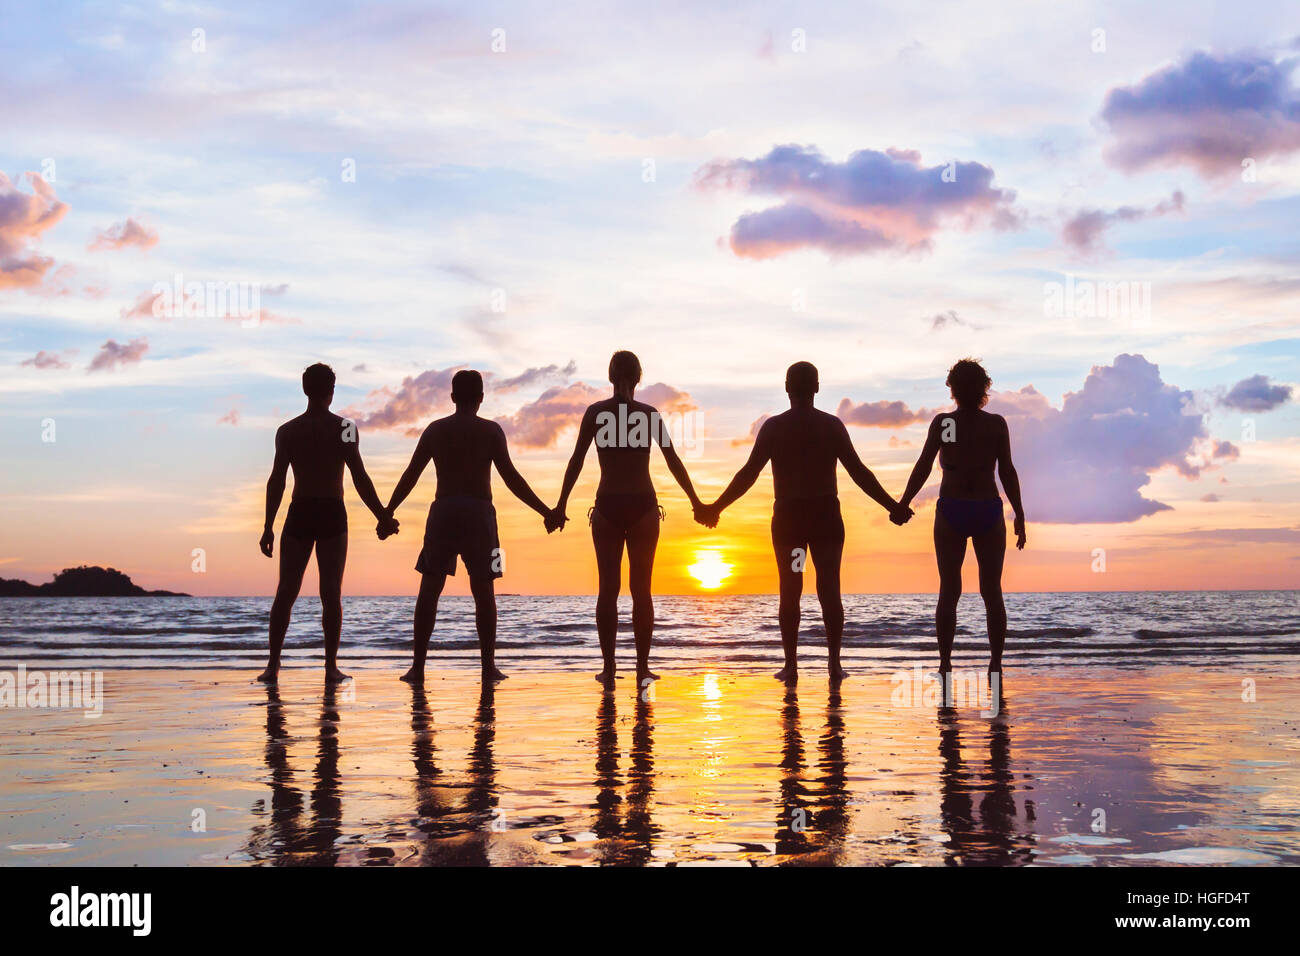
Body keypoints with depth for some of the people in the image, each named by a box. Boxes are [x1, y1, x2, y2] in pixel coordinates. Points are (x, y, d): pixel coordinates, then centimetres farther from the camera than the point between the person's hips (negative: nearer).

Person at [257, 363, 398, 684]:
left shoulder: (287, 431, 3)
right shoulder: (344, 428, -2)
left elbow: (277, 480, -3)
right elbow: (360, 478, -9)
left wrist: (268, 527, -2)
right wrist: (383, 517, -4)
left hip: (299, 515, 2)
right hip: (332, 514, -2)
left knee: (286, 592, 6)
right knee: (331, 594, 1)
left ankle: (273, 664, 1)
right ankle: (331, 666, -2)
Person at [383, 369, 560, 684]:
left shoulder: (435, 430, 8)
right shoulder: (490, 431, 1)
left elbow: (410, 476, 8)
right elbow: (511, 477, -4)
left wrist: (387, 513, 17)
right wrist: (545, 511, 0)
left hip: (443, 511, 2)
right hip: (479, 513, -2)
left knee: (429, 590, 6)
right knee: (483, 592, 6)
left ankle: (418, 667, 1)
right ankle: (488, 666, 5)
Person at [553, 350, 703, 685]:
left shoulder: (596, 412, 0)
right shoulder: (649, 413, 1)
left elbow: (576, 460, -2)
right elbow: (673, 461, 3)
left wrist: (561, 504, 4)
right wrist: (695, 501, 11)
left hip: (607, 507, 0)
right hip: (643, 506, 0)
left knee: (608, 589, 6)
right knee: (641, 589, 5)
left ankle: (608, 667, 3)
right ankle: (642, 667, 4)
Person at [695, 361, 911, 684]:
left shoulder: (773, 426, -3)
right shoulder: (832, 425, -1)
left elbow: (749, 473, -6)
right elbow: (858, 472, -4)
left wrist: (715, 508, 1)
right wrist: (892, 506, 2)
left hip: (787, 516, 0)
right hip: (826, 515, 0)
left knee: (790, 591, 4)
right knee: (829, 590, 3)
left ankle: (791, 664, 2)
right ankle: (834, 663, -1)